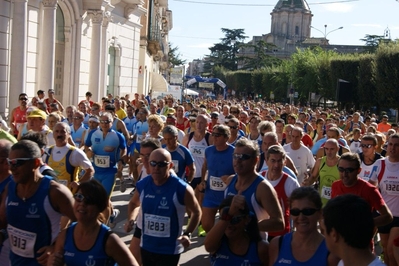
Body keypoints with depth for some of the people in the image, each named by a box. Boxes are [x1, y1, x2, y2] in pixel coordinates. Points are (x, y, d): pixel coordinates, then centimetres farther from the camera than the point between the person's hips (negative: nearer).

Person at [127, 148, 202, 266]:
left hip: (170, 249, -5)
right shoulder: (142, 185, -6)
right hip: (146, 246, 5)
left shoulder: (182, 189, -18)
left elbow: (196, 212, -2)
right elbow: (134, 203, 16)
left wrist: (187, 234, -14)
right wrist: (131, 218, -4)